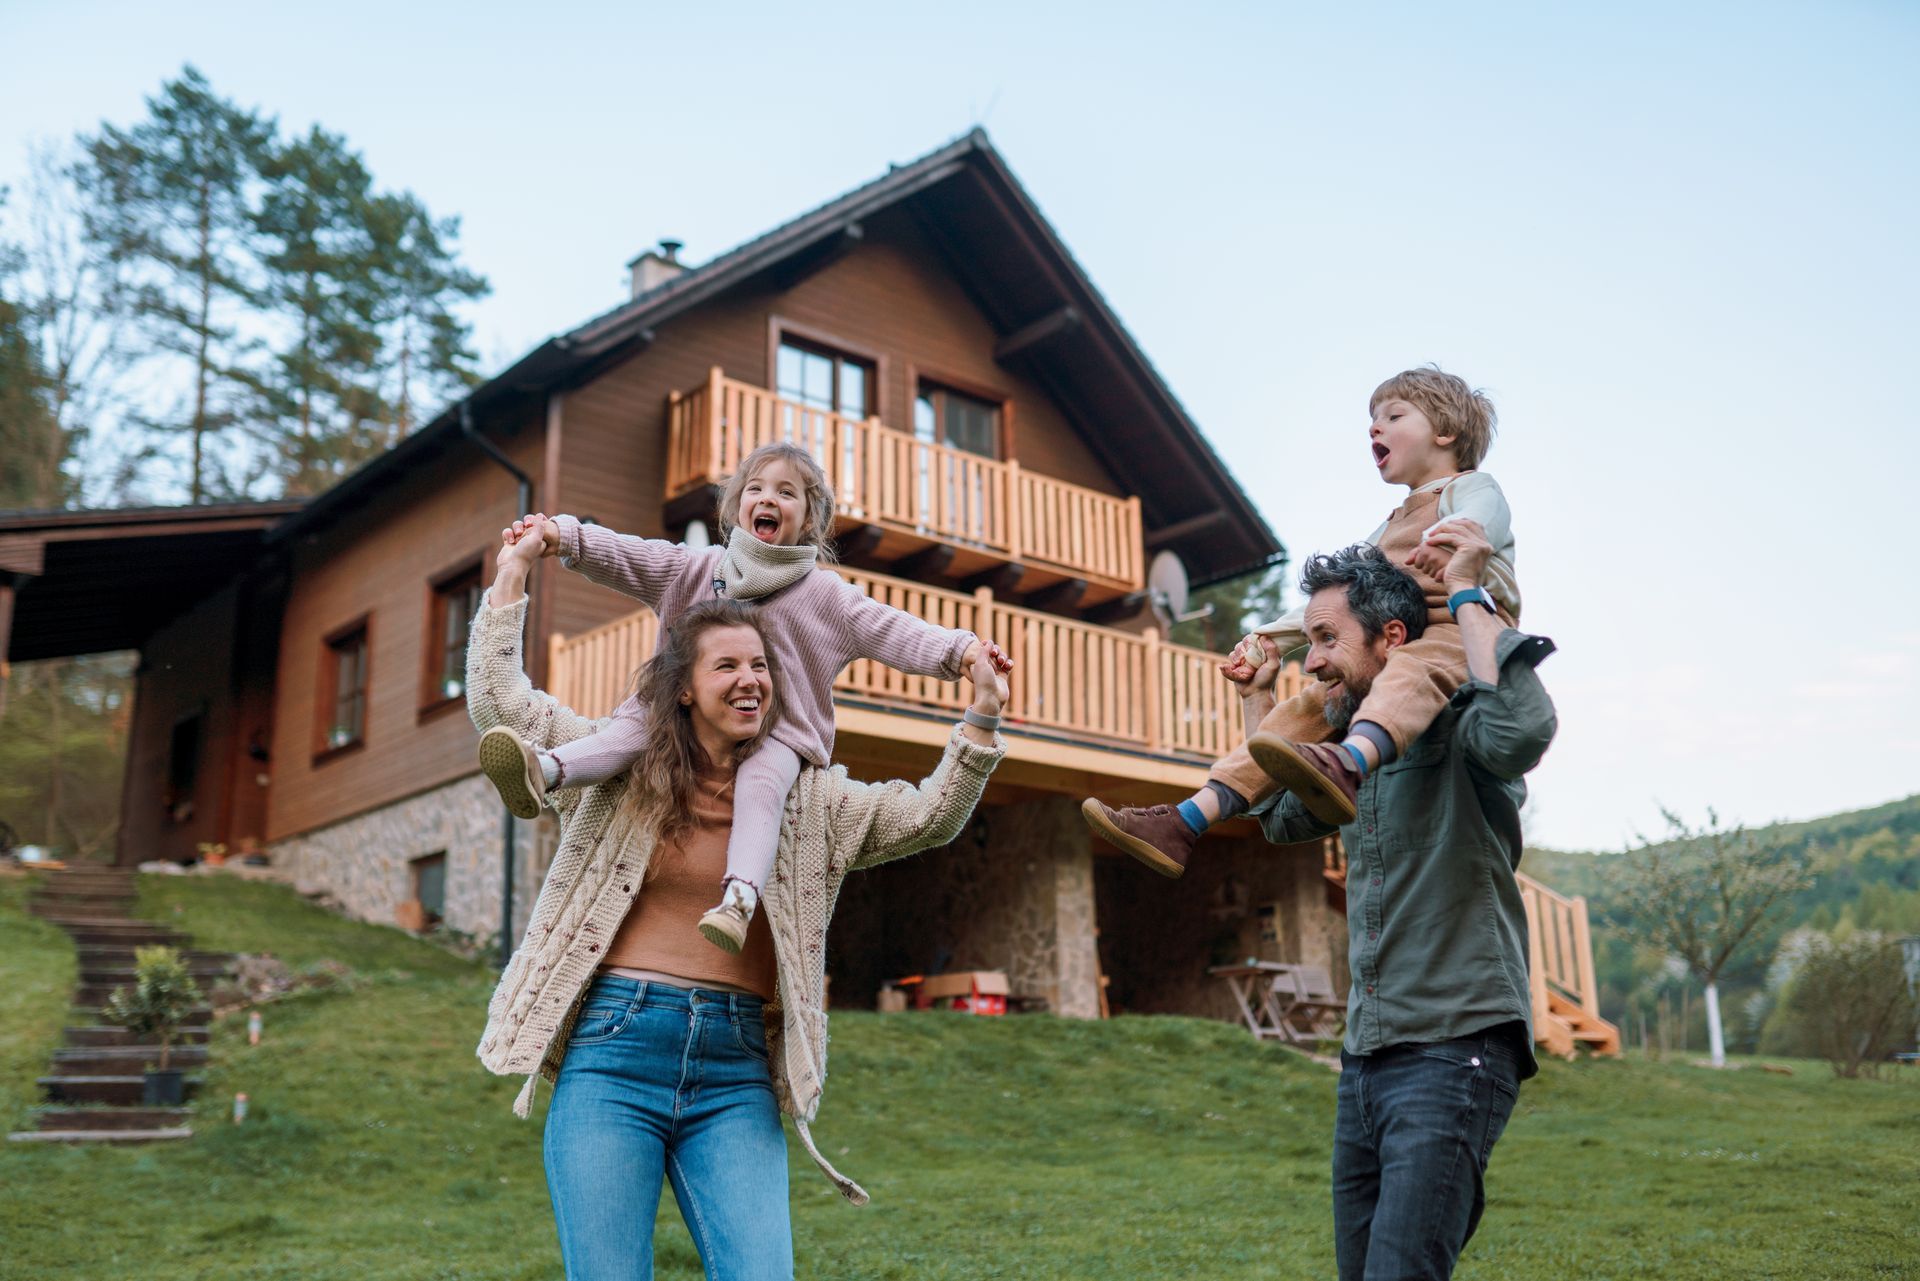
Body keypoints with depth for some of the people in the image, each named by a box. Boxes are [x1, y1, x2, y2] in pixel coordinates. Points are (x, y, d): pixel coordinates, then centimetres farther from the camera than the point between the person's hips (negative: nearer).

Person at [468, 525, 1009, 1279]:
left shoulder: (807, 800, 12)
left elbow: (926, 819, 6)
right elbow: (497, 701, 7)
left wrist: (981, 721, -6)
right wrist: (513, 574, 10)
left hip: (736, 1076, 1)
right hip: (613, 1050, -1)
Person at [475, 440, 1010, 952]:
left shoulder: (825, 594, 6)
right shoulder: (695, 569, 13)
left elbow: (891, 630, -4)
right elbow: (621, 554, 3)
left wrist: (959, 649, -19)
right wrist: (558, 535, -13)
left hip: (776, 732, -3)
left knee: (758, 785, -32)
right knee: (636, 718, -23)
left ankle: (740, 897, -48)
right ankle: (543, 771, -39)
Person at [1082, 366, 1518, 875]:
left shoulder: (1472, 487, 9)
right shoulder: (1389, 530, 32)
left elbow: (1484, 519, -17)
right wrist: (1268, 638, 14)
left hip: (1465, 630, -7)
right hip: (1391, 650, 8)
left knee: (1414, 666, -39)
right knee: (1307, 708, -7)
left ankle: (1347, 764, -72)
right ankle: (1185, 824, -18)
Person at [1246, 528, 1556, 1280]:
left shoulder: (1455, 723, -10)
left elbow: (1521, 733, -33)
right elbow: (1284, 820, 30)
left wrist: (1467, 595, -21)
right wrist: (1260, 698, 25)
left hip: (1454, 1049, -9)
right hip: (1366, 1055, 9)